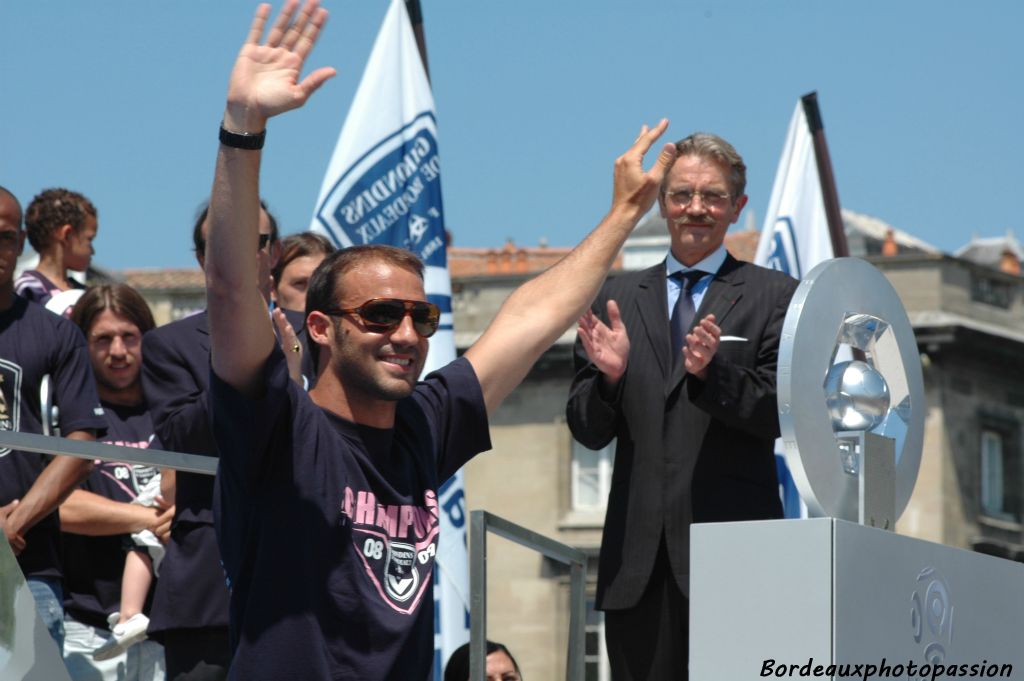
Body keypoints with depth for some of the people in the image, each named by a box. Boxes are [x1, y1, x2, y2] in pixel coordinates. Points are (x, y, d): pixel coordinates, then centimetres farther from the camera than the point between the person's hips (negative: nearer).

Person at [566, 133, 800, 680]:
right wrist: (609, 375, -9)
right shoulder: (619, 297, 16)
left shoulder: (772, 297, 7)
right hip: (640, 552, 3)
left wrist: (711, 372, -19)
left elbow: (778, 417, -3)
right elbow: (589, 432, 12)